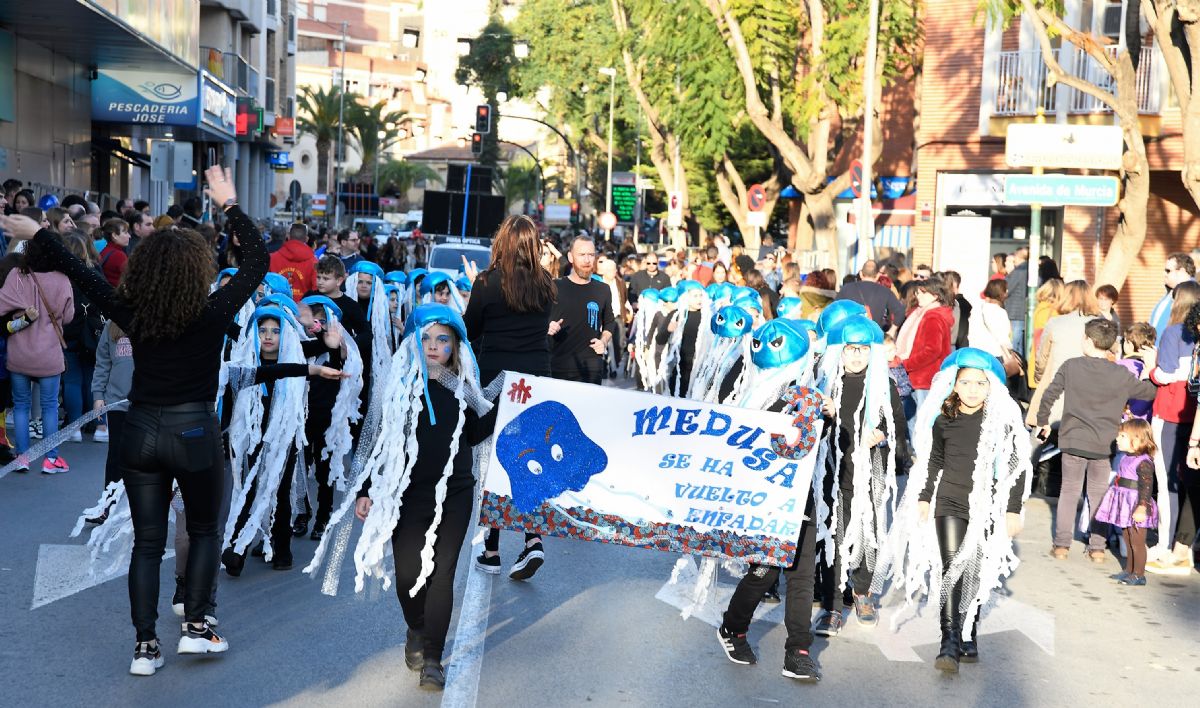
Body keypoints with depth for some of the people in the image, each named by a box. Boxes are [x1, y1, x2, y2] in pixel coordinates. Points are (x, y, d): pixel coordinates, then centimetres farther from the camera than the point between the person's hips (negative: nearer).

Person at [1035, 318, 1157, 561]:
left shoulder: (1070, 366, -5)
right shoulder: (1121, 375, -6)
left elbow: (1048, 396, -2)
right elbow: (1149, 392, 5)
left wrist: (1043, 422, 13)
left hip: (1072, 441, 0)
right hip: (1103, 444, 0)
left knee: (1069, 491, 11)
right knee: (1098, 494, 13)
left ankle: (1062, 544, 9)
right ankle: (1097, 547, 13)